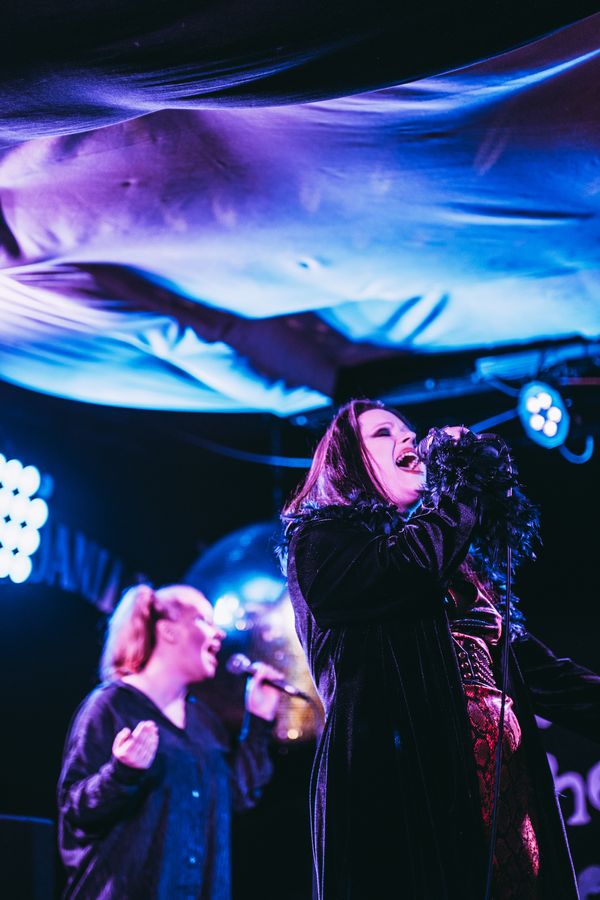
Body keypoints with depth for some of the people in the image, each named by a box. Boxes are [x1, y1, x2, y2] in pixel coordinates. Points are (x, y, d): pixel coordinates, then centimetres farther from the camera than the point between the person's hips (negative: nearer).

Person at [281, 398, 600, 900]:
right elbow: (404, 570, -12)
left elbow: (535, 668, 21)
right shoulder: (320, 540, 9)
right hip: (407, 787, -6)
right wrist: (465, 488, 4)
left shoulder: (464, 558, 28)